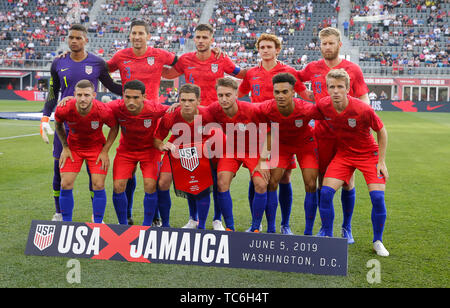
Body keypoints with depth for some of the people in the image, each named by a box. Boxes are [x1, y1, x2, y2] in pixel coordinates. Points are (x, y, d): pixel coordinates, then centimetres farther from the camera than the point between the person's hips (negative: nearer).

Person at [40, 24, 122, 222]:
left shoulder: (97, 63, 0)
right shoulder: (58, 63, 5)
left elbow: (111, 86, 13)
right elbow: (53, 93, 12)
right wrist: (45, 118, 4)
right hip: (64, 124, 2)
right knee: (59, 168, 3)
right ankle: (59, 213, 20)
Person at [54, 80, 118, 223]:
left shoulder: (103, 111, -28)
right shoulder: (64, 109, -24)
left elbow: (115, 127, -7)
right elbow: (58, 125, 1)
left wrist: (105, 151, -10)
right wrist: (65, 147, -2)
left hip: (96, 147, -1)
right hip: (73, 147, 1)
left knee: (98, 186, -9)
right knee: (65, 185, -6)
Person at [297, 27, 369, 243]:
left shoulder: (353, 69, 2)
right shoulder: (312, 68, 7)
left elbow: (364, 101, 3)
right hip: (321, 133, 1)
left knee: (347, 181, 2)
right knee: (322, 180, 4)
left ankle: (346, 228, 17)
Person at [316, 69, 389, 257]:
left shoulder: (363, 109, -25)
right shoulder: (323, 105, -15)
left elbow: (381, 132, -9)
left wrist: (381, 161, -10)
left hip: (369, 154, -3)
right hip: (343, 153, 3)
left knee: (377, 197, -14)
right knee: (325, 192, -13)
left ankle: (378, 241, 9)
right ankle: (327, 237, 5)